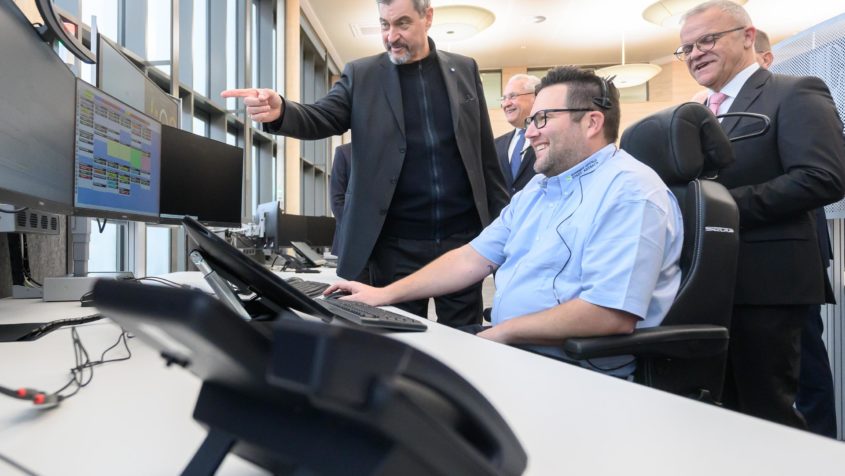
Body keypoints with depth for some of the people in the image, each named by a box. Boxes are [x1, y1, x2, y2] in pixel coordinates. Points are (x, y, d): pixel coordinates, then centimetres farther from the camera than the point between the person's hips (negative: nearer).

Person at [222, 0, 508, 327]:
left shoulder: (465, 70, 8)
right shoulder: (361, 75, 5)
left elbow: (486, 153, 9)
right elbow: (322, 119, -5)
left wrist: (504, 222, 8)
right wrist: (279, 112, -28)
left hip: (462, 237, 1)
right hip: (398, 243, -1)